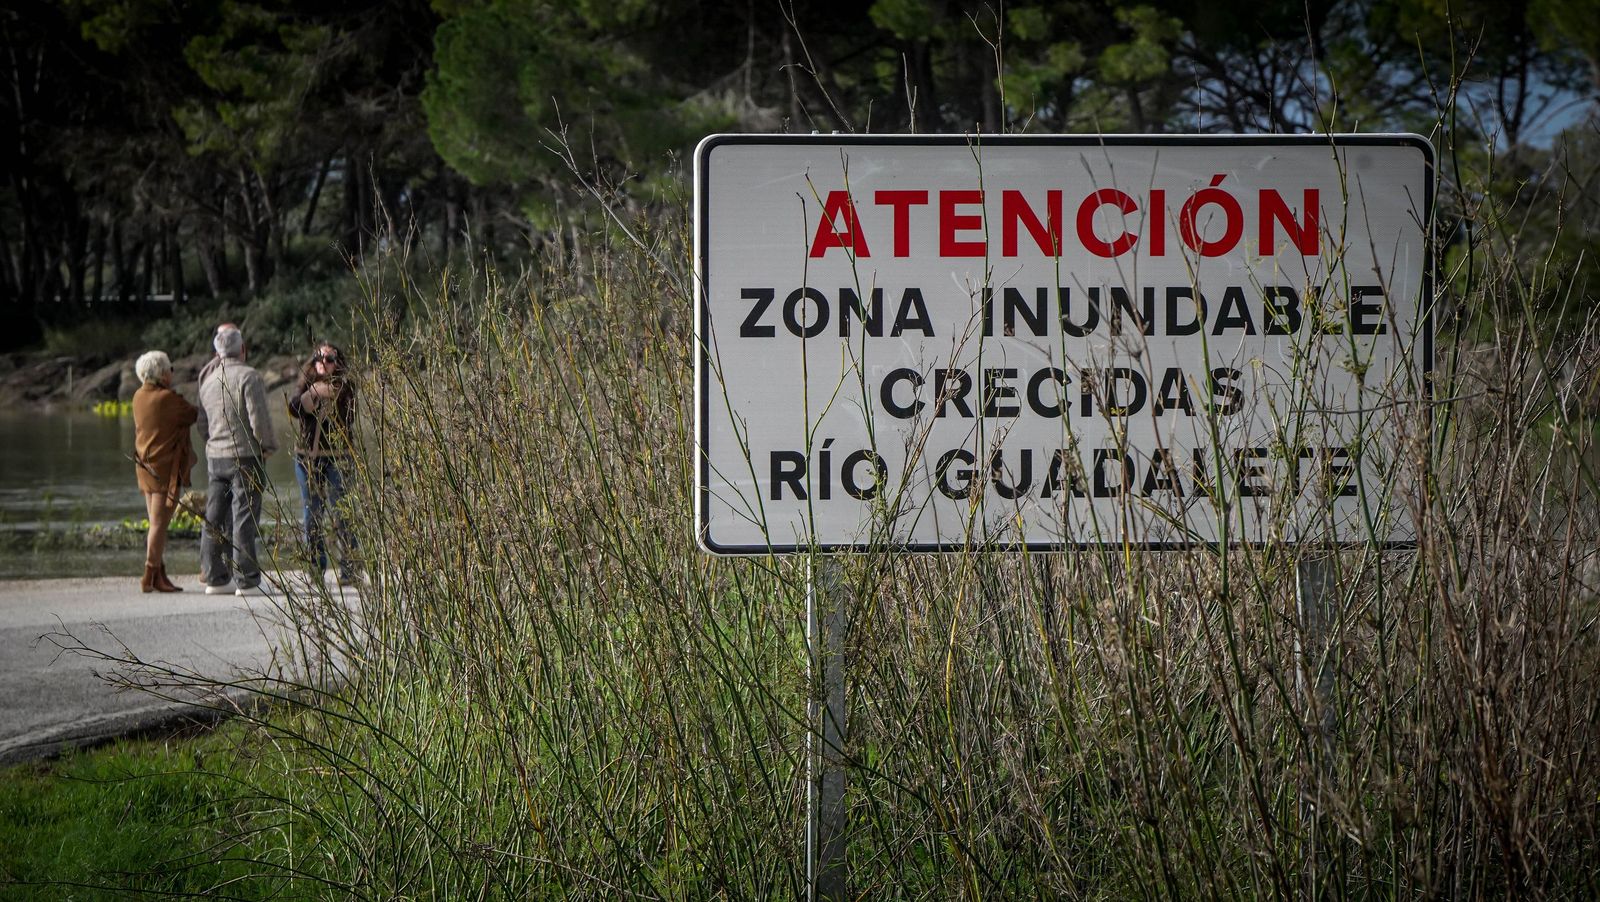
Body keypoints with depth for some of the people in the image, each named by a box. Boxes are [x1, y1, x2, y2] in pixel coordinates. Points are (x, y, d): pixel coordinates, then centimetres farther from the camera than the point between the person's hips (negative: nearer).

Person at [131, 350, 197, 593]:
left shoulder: (139, 396, 5)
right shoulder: (168, 399, -18)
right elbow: (195, 415, -5)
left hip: (145, 467, 8)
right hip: (166, 468, -8)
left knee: (156, 523, 13)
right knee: (159, 523, -5)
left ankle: (159, 575, 15)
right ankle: (150, 577, -5)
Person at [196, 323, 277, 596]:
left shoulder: (209, 380, 11)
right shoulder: (248, 377, -12)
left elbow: (202, 422, 16)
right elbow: (258, 418, -17)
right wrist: (268, 446, -3)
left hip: (215, 457, 7)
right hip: (245, 455, -7)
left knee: (214, 519, 10)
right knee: (244, 518, -6)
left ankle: (215, 577, 12)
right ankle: (247, 581, -7)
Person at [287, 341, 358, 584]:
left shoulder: (344, 386, 1)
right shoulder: (306, 383, 8)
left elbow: (347, 420, -11)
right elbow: (293, 407, -10)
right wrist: (314, 393, -23)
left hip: (336, 456, -3)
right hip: (306, 456, 3)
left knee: (340, 514, -7)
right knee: (312, 514, 7)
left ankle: (348, 568, -3)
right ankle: (315, 568, 14)